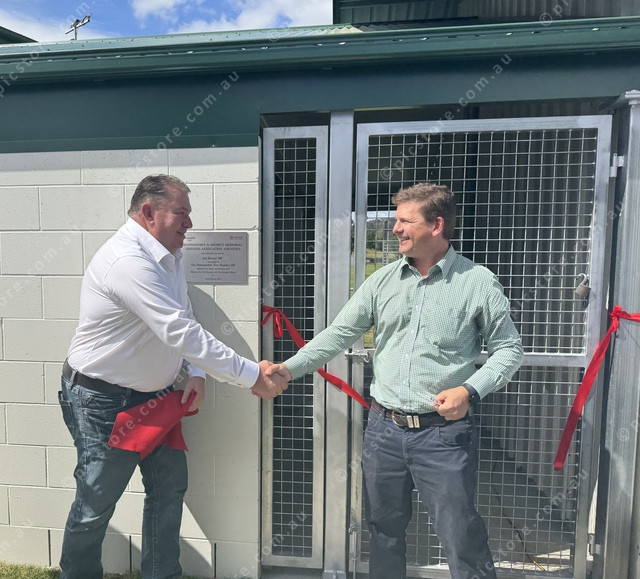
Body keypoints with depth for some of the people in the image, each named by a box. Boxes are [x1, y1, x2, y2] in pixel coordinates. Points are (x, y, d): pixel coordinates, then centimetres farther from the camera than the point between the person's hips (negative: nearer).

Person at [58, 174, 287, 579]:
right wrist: (252, 376, -29)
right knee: (96, 504, 10)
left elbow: (184, 323, 8)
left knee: (169, 485, 15)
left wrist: (195, 373, -7)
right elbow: (181, 333, -33)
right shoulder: (128, 261, -27)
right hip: (103, 400, -8)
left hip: (152, 394, 9)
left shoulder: (167, 256, 3)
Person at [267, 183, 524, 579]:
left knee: (462, 537, 8)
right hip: (384, 428, 4)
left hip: (444, 432, -3)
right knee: (385, 530, 20)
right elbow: (339, 334, 1)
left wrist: (470, 390, -15)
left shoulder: (479, 283, -5)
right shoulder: (383, 281, 3)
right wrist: (289, 368, -9)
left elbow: (509, 348, 1)